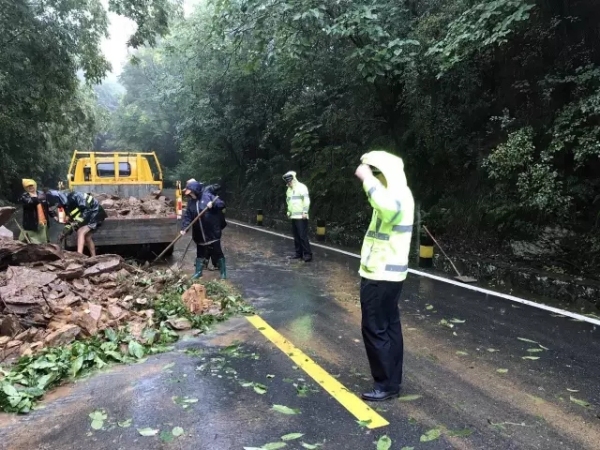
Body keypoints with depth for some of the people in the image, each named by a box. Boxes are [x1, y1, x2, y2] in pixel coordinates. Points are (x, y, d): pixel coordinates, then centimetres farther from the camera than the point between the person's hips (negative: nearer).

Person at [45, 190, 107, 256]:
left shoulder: (74, 197, -22)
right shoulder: (66, 205, 6)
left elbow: (87, 210, -27)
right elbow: (71, 220, 12)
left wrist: (76, 223, -27)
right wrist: (65, 232, 2)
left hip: (96, 213, -10)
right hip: (90, 215, 10)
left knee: (81, 232, -19)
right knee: (87, 237, 12)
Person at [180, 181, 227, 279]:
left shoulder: (208, 196, -8)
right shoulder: (191, 202, 6)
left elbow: (222, 204, -11)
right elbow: (187, 216, 2)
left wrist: (213, 204, -29)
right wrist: (184, 228, -11)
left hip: (212, 232, -5)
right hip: (199, 234, 5)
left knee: (217, 252, 4)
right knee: (200, 253, 17)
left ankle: (223, 272, 15)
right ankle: (198, 272, 30)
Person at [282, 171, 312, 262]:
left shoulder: (301, 187, -8)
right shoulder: (289, 190, 17)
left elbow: (306, 200, -14)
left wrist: (305, 212, -18)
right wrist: (288, 211, 18)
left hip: (301, 217, -8)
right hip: (293, 217, 8)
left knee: (303, 236, -11)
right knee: (296, 236, 10)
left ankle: (308, 254, -9)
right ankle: (299, 253, 17)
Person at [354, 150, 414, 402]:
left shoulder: (397, 193, -19)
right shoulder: (395, 193, 13)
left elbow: (388, 206, -43)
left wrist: (366, 178, -33)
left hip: (381, 274, -10)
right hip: (389, 273, 10)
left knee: (375, 329, -2)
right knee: (389, 327, 14)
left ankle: (386, 385, 9)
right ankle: (393, 380, 24)